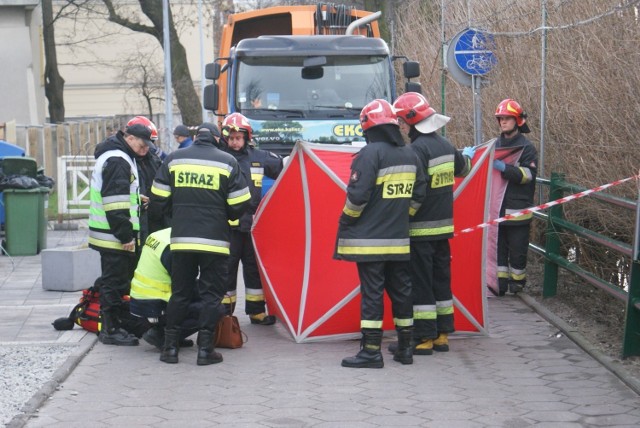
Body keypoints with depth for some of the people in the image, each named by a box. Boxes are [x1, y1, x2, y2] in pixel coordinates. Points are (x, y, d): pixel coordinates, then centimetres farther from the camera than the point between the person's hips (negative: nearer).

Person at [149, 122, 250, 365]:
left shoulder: (173, 159, 4)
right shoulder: (227, 162, -2)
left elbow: (158, 200, 4)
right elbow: (239, 205, -1)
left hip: (181, 239, 3)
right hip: (215, 241, -2)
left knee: (180, 293, 12)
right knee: (211, 294, 4)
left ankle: (170, 347, 12)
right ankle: (205, 349, 1)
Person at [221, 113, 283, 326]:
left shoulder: (259, 157, 8)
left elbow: (282, 167, 23)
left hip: (252, 223, 4)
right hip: (227, 225, -4)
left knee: (255, 268, 12)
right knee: (227, 269, 1)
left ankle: (256, 311, 23)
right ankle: (225, 312, 10)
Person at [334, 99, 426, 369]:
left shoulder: (371, 153, -13)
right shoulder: (409, 155, 10)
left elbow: (357, 196, -17)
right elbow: (417, 195, 13)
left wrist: (345, 222, -3)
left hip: (370, 239, -7)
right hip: (399, 239, 7)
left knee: (372, 293, -4)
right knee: (400, 290, 13)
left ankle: (371, 351, -3)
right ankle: (405, 348, 19)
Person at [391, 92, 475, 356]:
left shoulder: (418, 149, -18)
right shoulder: (444, 145, 9)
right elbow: (462, 168, 30)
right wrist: (467, 156, 52)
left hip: (421, 228, -9)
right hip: (443, 225, 9)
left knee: (419, 284, -3)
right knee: (441, 279, 14)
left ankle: (423, 339, -2)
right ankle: (442, 334, 20)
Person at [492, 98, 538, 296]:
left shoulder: (526, 147, -3)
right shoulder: (496, 145, 15)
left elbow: (529, 174, -16)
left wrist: (505, 168, -26)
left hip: (517, 209, -5)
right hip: (497, 207, 5)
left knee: (517, 248, 1)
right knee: (498, 246, 6)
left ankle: (517, 280, 15)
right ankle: (499, 282, 11)